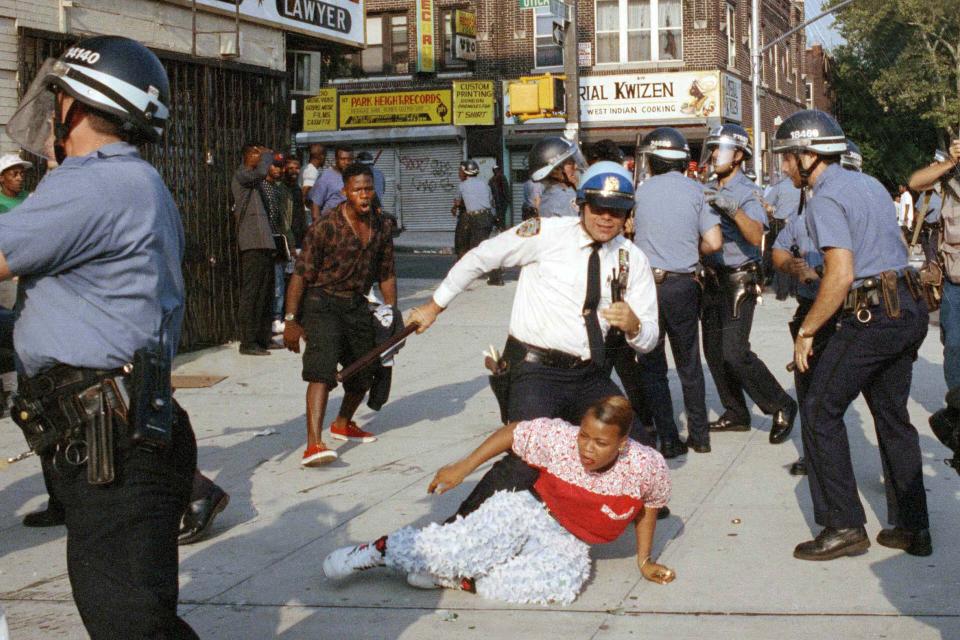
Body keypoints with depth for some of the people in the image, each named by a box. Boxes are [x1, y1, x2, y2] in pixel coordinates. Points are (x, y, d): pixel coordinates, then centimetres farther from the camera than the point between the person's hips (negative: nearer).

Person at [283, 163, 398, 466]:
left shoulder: (382, 227, 2)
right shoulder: (325, 227, -17)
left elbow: (386, 274, 14)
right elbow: (301, 274, -15)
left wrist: (393, 314, 10)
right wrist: (291, 320, -17)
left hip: (357, 305, 7)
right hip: (322, 303, -7)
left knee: (365, 371, 17)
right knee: (322, 369, -23)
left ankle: (343, 424, 43)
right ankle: (313, 444, -31)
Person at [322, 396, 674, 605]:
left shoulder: (647, 467, -18)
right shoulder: (559, 438, -21)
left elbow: (650, 504, 4)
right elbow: (513, 432, -4)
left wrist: (644, 560, 8)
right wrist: (465, 466, -5)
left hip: (568, 544, 1)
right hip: (527, 511, -1)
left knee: (564, 581, -35)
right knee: (460, 548, -27)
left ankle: (450, 577, -19)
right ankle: (380, 549, 0)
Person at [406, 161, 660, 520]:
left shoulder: (632, 259, 4)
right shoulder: (547, 234, -8)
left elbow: (649, 338, 7)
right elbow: (480, 258, 2)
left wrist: (633, 325, -18)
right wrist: (435, 307, 8)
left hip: (590, 376, 6)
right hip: (537, 370, -6)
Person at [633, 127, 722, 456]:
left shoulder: (642, 190, -1)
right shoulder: (695, 191, -1)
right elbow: (714, 243, -6)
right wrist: (689, 252, 12)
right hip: (683, 286, 1)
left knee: (652, 366, 8)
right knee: (689, 364, 16)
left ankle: (669, 439, 5)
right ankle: (699, 435, 20)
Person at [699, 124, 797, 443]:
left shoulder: (747, 192, -11)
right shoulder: (708, 190, 9)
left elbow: (756, 237, -25)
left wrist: (734, 210, -36)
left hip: (739, 281, -7)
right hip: (713, 279, 7)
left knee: (734, 352, -14)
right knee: (713, 351, 10)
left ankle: (781, 406, 2)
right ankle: (735, 414, 23)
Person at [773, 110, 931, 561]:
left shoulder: (825, 198, -11)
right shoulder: (869, 184, 17)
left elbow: (841, 275, -20)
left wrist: (806, 331, -12)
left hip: (871, 315, -9)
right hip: (910, 307, 9)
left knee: (820, 412, -1)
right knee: (892, 415, 16)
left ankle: (843, 526, 0)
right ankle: (911, 528, 20)